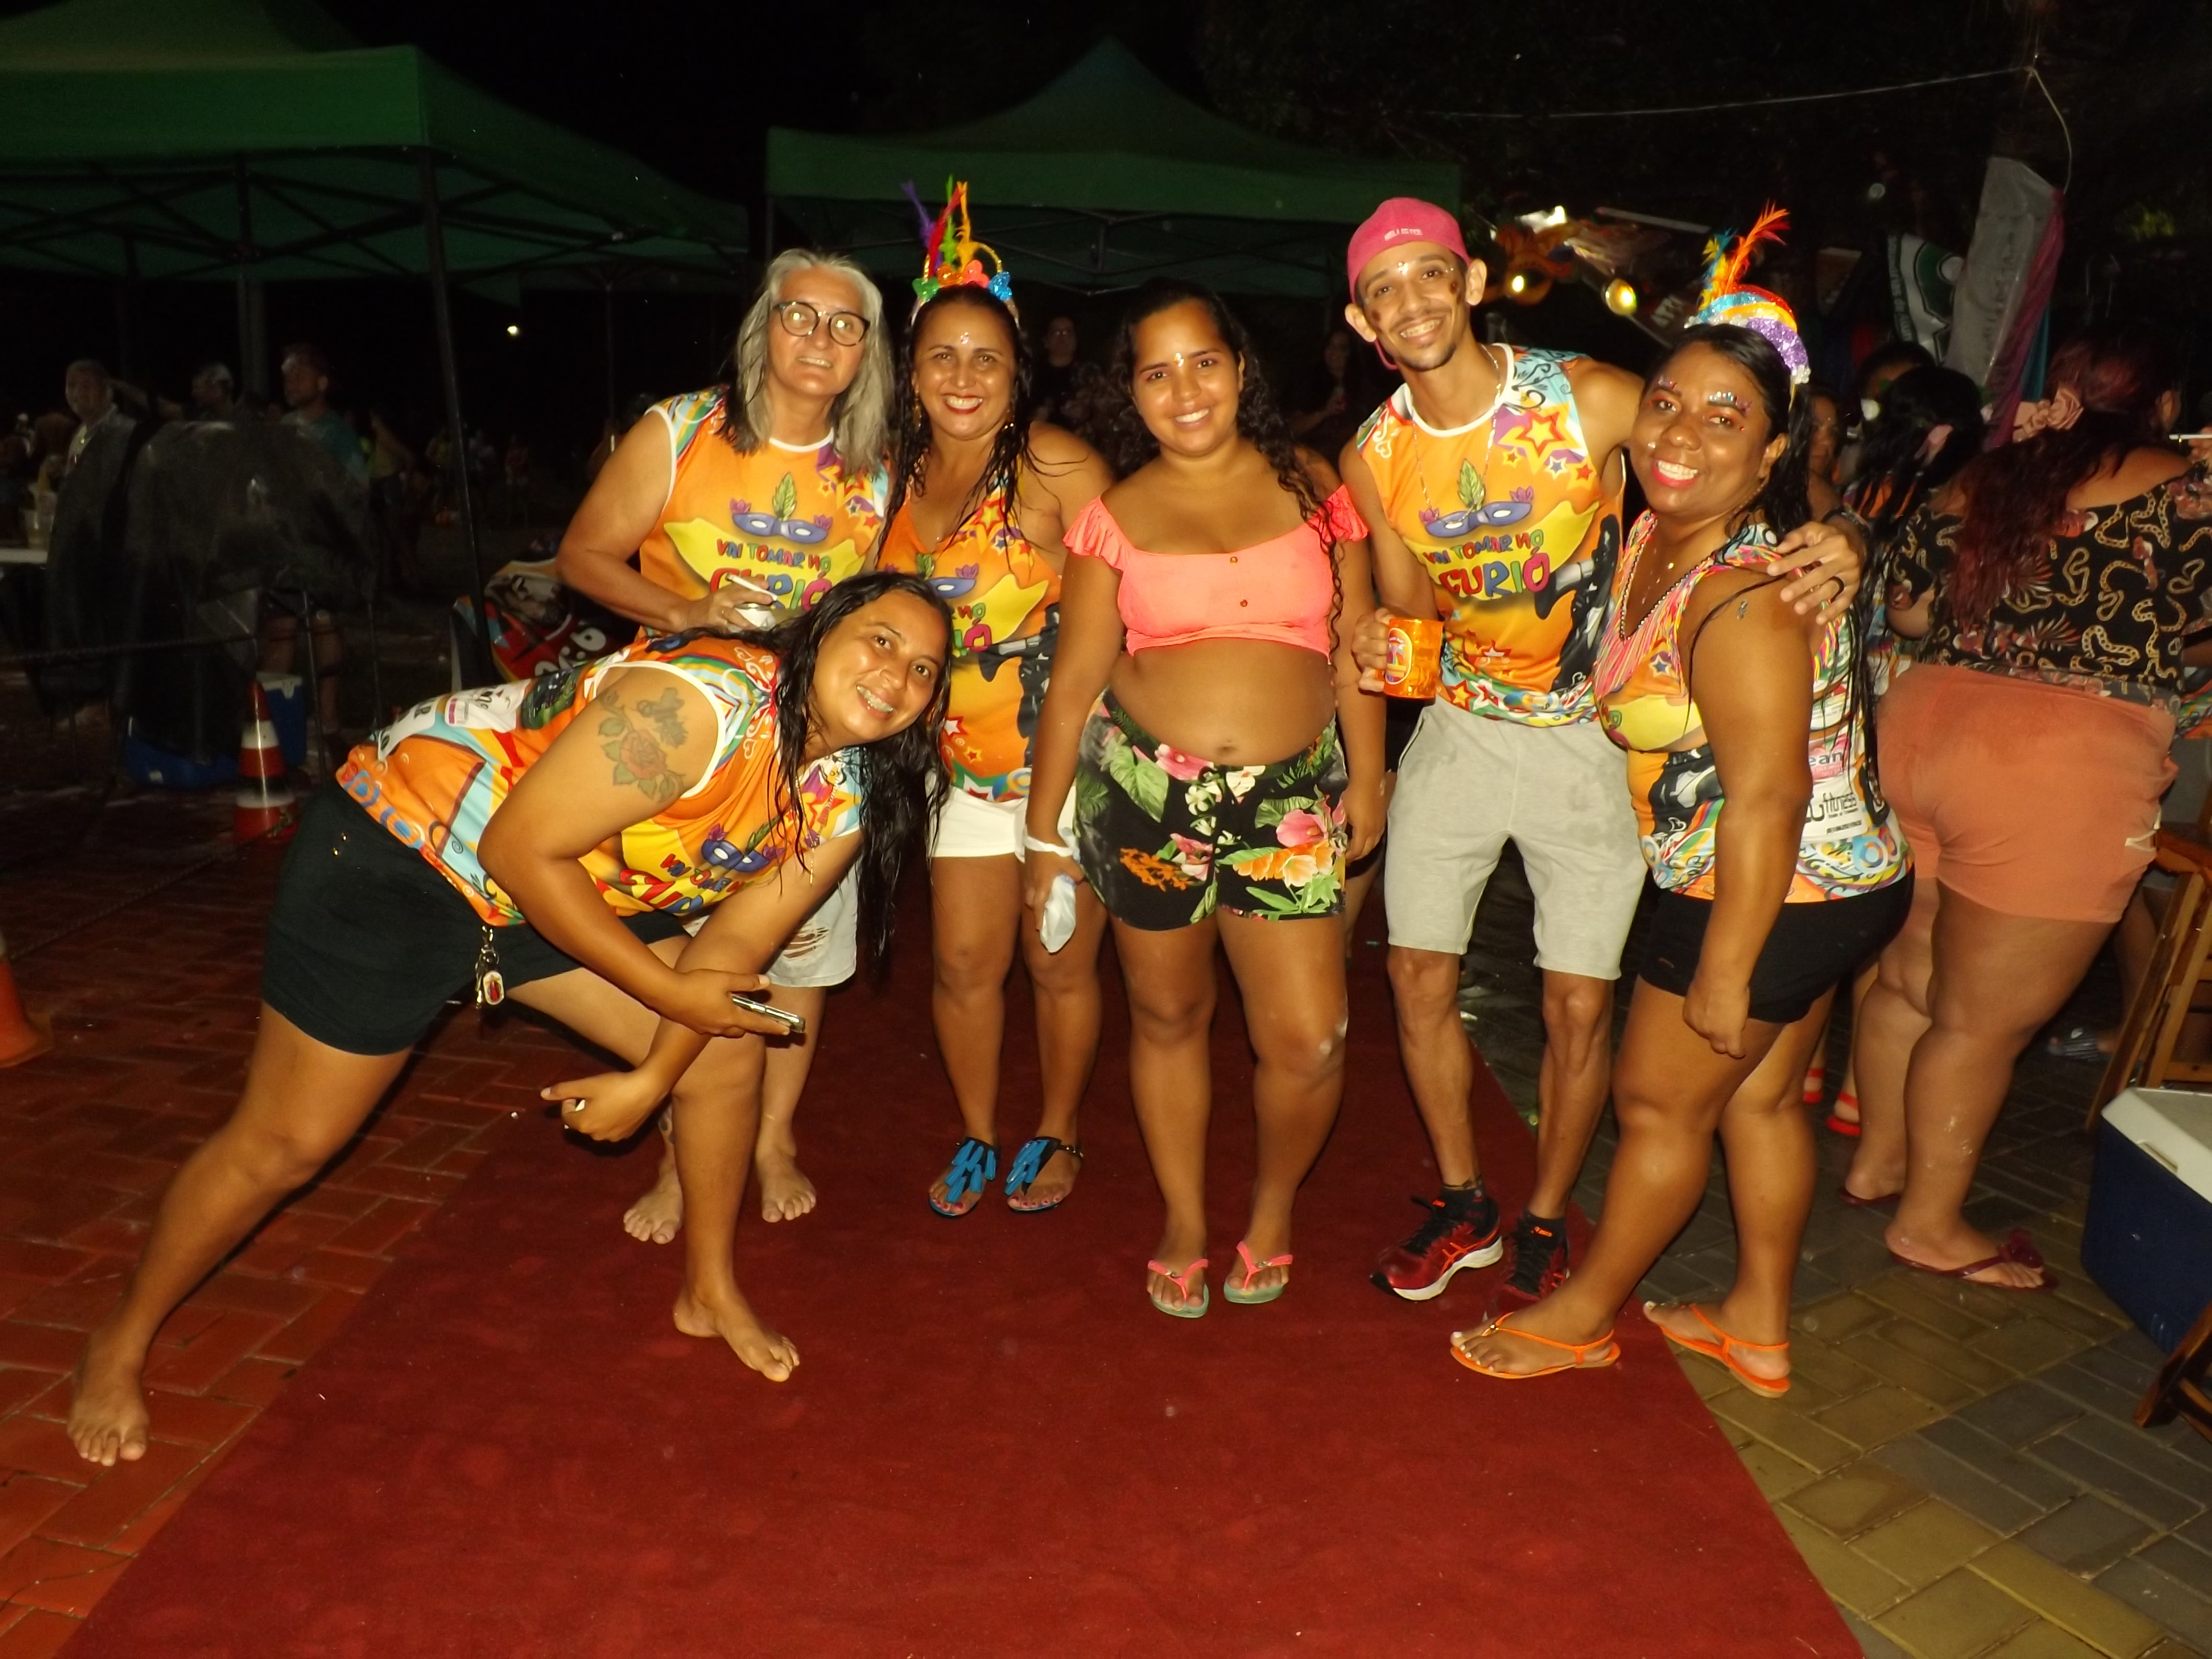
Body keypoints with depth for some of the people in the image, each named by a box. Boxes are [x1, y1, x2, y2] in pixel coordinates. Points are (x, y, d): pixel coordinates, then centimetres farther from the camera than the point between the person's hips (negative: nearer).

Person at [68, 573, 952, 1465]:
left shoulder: (844, 803, -10)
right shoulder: (699, 703, -35)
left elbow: (736, 944, -3)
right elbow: (521, 852, -30)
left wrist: (653, 1079, -7)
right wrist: (672, 991, -24)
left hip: (571, 890, 7)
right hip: (395, 856, -7)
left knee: (727, 1054, 2)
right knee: (283, 1145, 2)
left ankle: (710, 1292, 25)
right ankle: (121, 1341, 30)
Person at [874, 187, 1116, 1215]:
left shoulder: (1056, 465, -14)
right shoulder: (897, 476, 3)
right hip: (963, 763, 4)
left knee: (1060, 967, 9)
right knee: (964, 965, 10)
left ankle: (1056, 1135, 32)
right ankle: (977, 1139, 32)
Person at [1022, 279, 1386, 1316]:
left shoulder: (1308, 485, 7)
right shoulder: (1118, 517, 4)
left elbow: (1352, 643, 10)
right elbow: (1075, 681, 5)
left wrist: (1366, 775, 7)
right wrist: (1045, 826, 7)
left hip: (1289, 797, 0)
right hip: (1144, 791, 0)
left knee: (1308, 1042, -5)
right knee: (1167, 1016, 12)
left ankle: (1275, 1203, 26)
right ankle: (1185, 1220, 34)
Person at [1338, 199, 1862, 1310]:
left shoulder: (1590, 398, -16)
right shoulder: (1374, 457, -5)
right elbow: (1411, 610, 5)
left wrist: (1831, 540, -29)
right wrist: (1381, 646, -18)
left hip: (1592, 731, -3)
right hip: (1461, 722, 3)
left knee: (1578, 1009, 1)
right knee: (1419, 978, 6)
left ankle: (1543, 1222, 26)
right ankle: (1465, 1206, 29)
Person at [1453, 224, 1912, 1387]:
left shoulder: (1742, 599, -28)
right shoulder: (1654, 534, 1)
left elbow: (1768, 798, -28)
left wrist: (1725, 970, -22)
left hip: (1766, 899, -9)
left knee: (1659, 1104, 8)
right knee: (1757, 1098, 20)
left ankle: (1582, 1316, 31)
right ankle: (1759, 1328, 39)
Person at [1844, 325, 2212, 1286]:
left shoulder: (1979, 479, 12)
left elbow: (1907, 611, 18)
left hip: (1922, 724, 6)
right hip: (2059, 772, -6)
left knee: (1909, 975, 20)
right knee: (1984, 1019, 6)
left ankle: (1879, 1161, 37)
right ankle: (1932, 1225, 21)